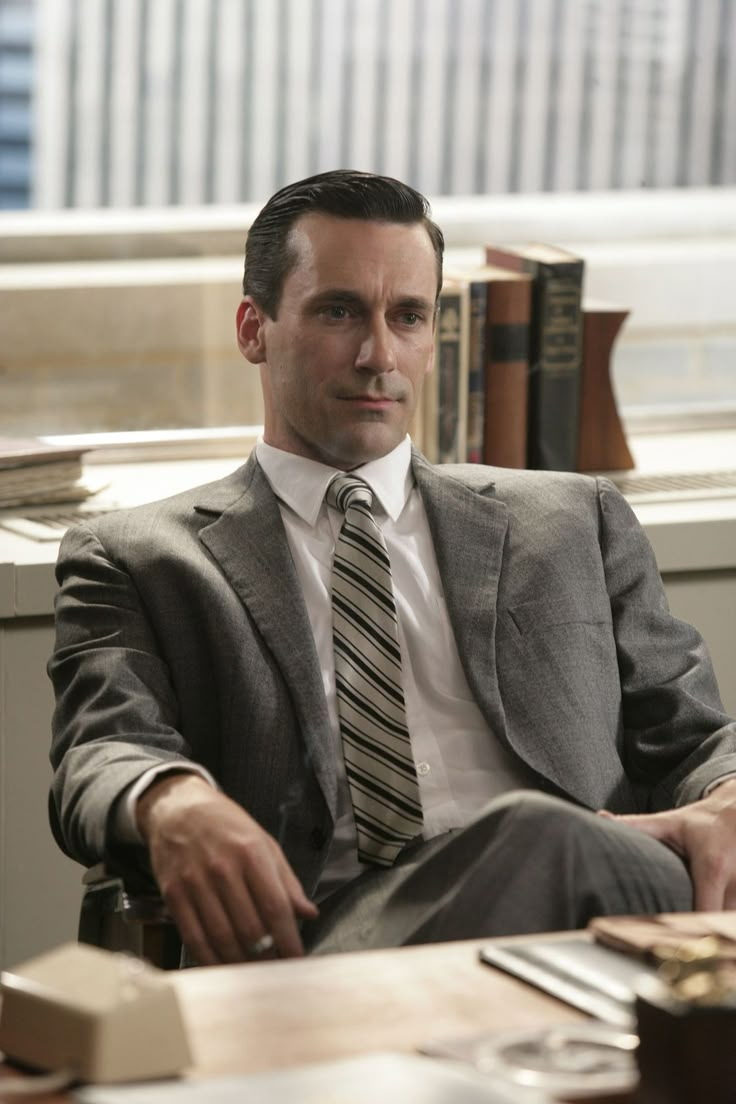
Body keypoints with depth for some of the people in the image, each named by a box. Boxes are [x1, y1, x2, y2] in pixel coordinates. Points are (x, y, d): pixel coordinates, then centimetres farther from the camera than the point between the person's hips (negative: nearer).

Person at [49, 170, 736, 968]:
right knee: (542, 837, -38)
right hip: (327, 938, -3)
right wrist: (173, 802, -25)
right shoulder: (137, 561, 20)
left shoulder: (574, 522, 28)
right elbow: (102, 753, 2)